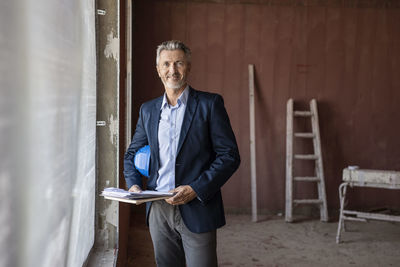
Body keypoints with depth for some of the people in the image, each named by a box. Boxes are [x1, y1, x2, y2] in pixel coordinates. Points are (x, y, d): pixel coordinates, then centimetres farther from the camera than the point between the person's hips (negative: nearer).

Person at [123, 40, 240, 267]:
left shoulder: (210, 104, -2)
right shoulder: (148, 110, 12)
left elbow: (230, 155, -6)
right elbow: (132, 154, 21)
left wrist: (196, 189, -16)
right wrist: (134, 184, 0)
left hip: (197, 210, -4)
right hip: (158, 211, 4)